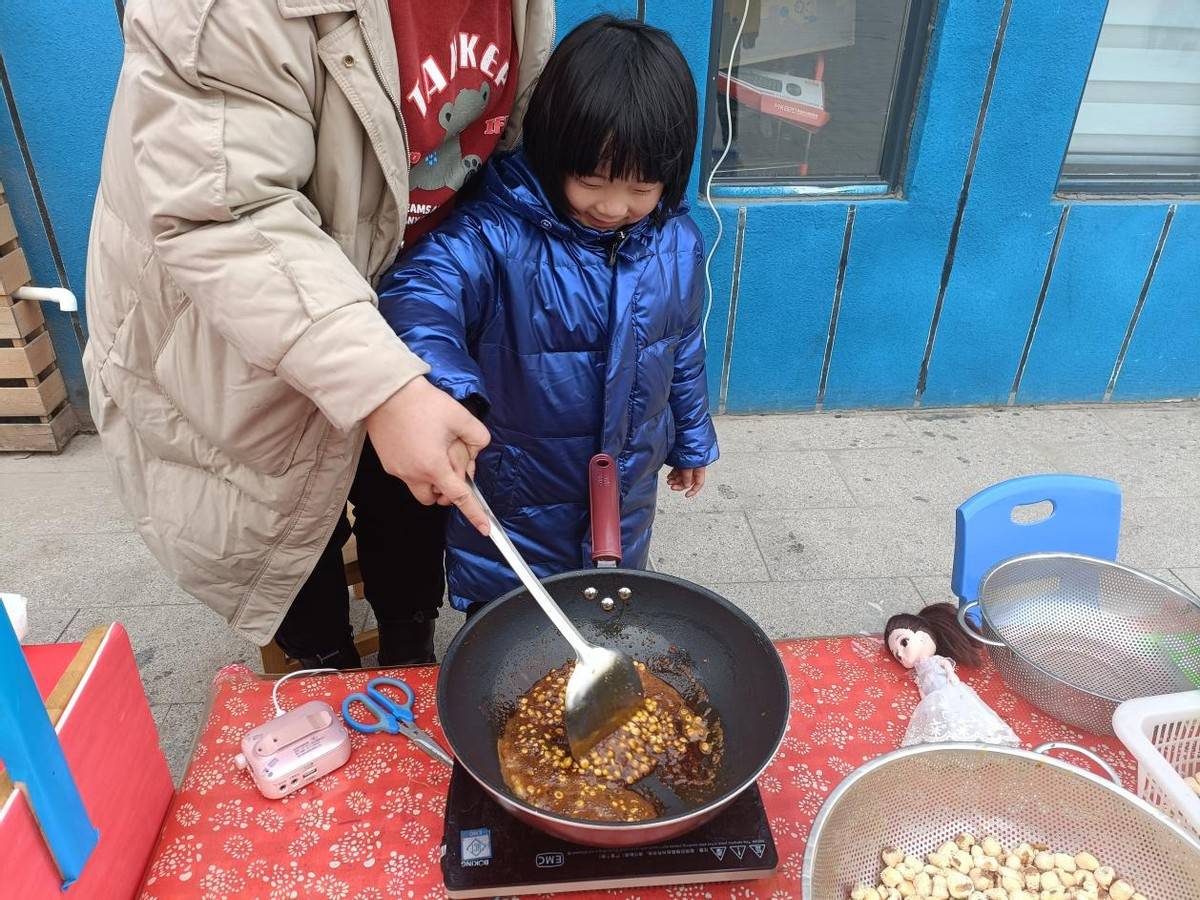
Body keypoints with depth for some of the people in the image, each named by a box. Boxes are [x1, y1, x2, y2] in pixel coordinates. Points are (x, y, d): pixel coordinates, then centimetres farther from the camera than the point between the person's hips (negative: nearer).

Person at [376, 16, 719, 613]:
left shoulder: (677, 242, -7)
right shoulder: (495, 232, -24)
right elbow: (418, 293, -40)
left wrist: (691, 441, 17)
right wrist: (443, 392, -61)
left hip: (626, 499, 4)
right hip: (514, 502, -3)